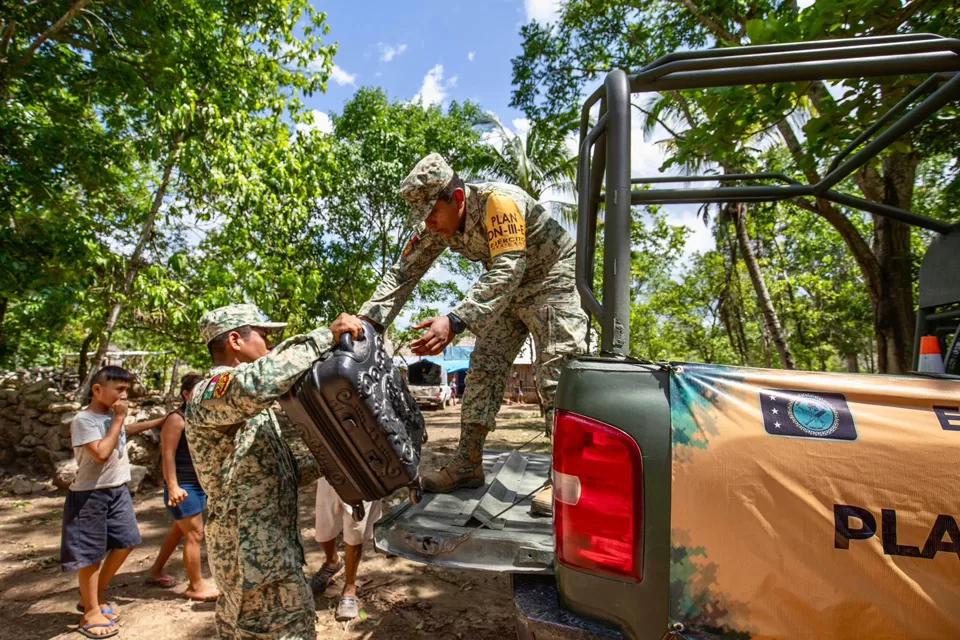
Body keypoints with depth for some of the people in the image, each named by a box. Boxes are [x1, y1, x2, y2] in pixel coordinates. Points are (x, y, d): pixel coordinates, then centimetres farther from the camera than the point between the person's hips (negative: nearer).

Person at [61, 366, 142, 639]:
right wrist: (119, 419, -21)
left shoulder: (113, 415, 7)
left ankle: (94, 598, 30)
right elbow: (101, 453, -25)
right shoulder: (84, 420, -17)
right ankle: (91, 613, 19)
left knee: (126, 542, 11)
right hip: (91, 494, -8)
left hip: (118, 490, 8)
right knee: (91, 554, 4)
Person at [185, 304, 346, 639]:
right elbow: (259, 383, -43)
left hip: (266, 545, 10)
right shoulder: (208, 394, -18)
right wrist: (324, 337, -37)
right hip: (254, 553, -10)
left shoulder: (250, 407, 14)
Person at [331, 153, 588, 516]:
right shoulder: (436, 225, -9)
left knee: (556, 372, -15)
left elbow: (507, 271, -42)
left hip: (553, 280, -7)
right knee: (483, 368, 2)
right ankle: (468, 464, 9)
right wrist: (366, 319, -24)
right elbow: (404, 272, -9)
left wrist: (455, 321, -53)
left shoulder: (499, 202, -33)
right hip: (508, 290, 8)